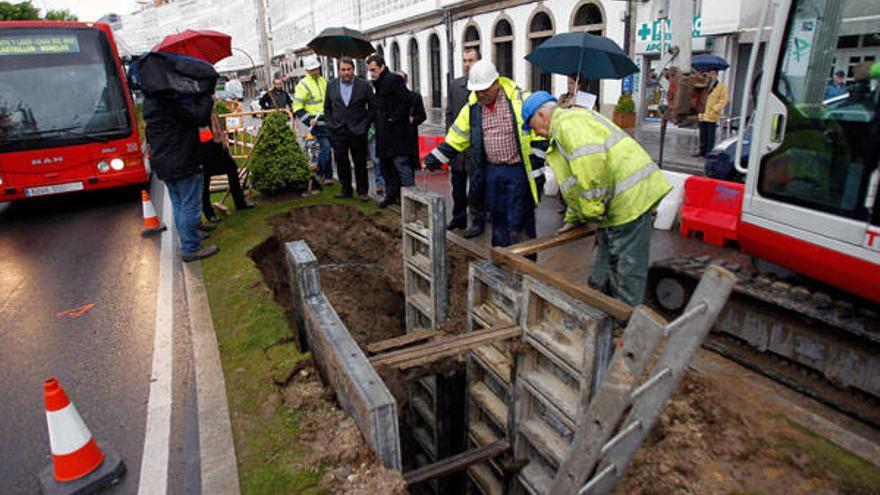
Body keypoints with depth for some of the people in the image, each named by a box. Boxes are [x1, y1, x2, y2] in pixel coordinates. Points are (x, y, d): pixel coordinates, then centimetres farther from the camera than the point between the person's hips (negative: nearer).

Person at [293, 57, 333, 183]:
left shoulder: (323, 81, 15)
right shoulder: (303, 85, -7)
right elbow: (297, 107, -8)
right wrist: (308, 120, -19)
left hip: (328, 120, 7)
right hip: (316, 122, -7)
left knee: (325, 148, 13)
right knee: (325, 147, -12)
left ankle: (320, 173, 27)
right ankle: (327, 176, -3)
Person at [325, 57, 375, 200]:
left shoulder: (364, 85, -2)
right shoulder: (331, 85, 7)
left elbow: (372, 107, 2)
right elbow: (327, 107, 15)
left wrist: (365, 125, -6)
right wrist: (330, 123, 4)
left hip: (357, 131, -2)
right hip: (338, 132, 3)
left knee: (360, 163, 5)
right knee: (341, 162, 7)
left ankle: (362, 191, 17)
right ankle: (346, 190, 20)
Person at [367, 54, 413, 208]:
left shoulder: (393, 79, -11)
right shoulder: (379, 82, 18)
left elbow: (406, 100, -20)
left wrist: (395, 118, -18)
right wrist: (378, 122, 12)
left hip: (396, 131, -10)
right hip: (384, 133, 10)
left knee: (401, 163, -9)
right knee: (386, 165, 14)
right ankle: (391, 194, 24)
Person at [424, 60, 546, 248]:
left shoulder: (520, 100, -8)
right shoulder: (472, 107, 7)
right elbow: (455, 138, 13)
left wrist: (538, 170, -12)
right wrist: (433, 160, 9)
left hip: (518, 171, -5)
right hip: (492, 171, 5)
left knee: (519, 223, 0)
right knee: (498, 219, 15)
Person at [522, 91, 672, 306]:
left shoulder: (567, 122, -9)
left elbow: (591, 161, -27)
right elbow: (575, 181, 32)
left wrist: (592, 207, -21)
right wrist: (573, 219, 30)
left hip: (630, 198, -11)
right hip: (621, 203, 11)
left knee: (626, 272, -1)